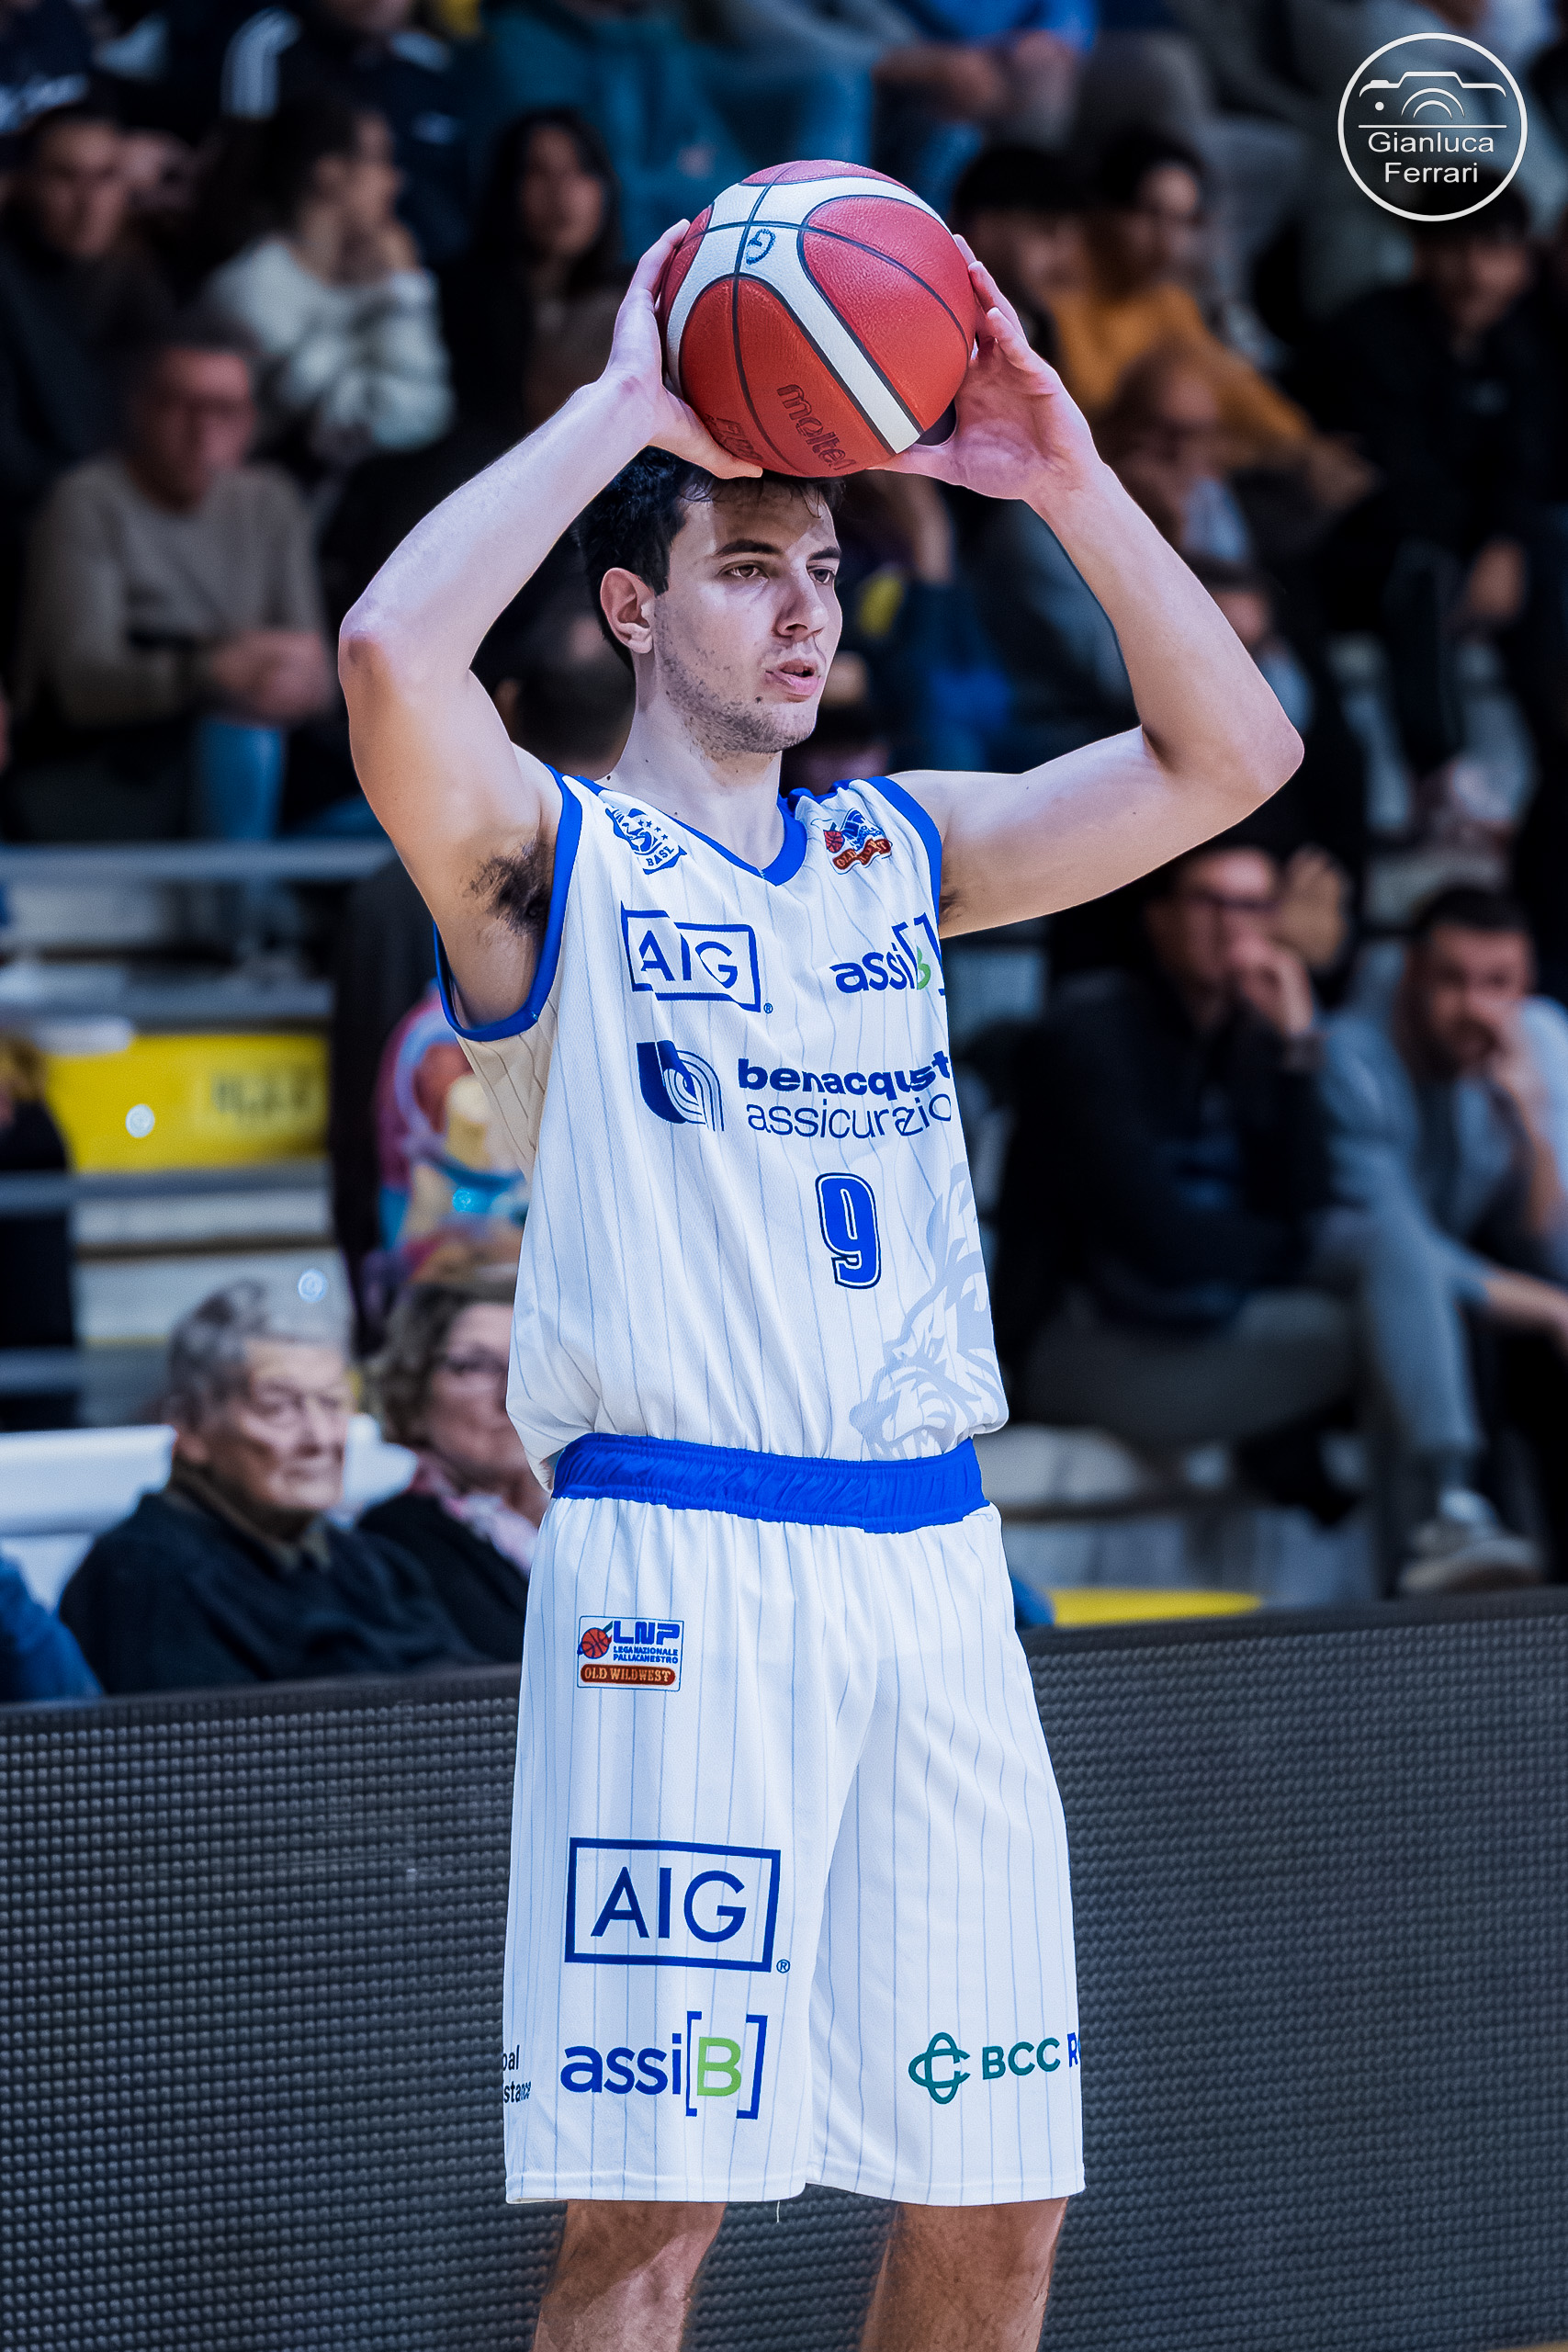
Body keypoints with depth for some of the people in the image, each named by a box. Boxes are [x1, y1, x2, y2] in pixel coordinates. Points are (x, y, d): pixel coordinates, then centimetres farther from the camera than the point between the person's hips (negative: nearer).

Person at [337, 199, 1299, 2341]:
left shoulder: (896, 851, 18)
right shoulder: (550, 856, 2)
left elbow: (1232, 753, 13)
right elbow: (390, 659, -19)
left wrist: (1062, 476, 3)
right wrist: (620, 407, -11)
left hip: (934, 1564, 6)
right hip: (679, 1568, -6)